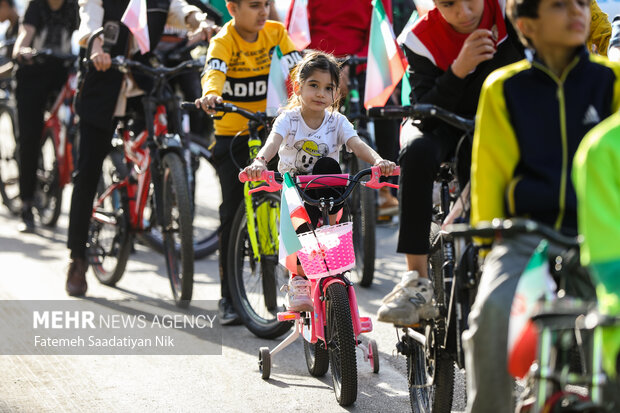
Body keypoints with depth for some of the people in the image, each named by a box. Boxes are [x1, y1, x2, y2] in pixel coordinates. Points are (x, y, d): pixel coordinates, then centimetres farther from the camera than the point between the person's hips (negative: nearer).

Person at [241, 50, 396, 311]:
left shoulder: (337, 122, -1)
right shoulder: (289, 119, -6)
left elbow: (358, 145, -19)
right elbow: (273, 142, -27)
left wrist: (378, 161, -43)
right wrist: (260, 162, -51)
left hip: (326, 192, 1)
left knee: (327, 166, -32)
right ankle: (298, 279, -15)